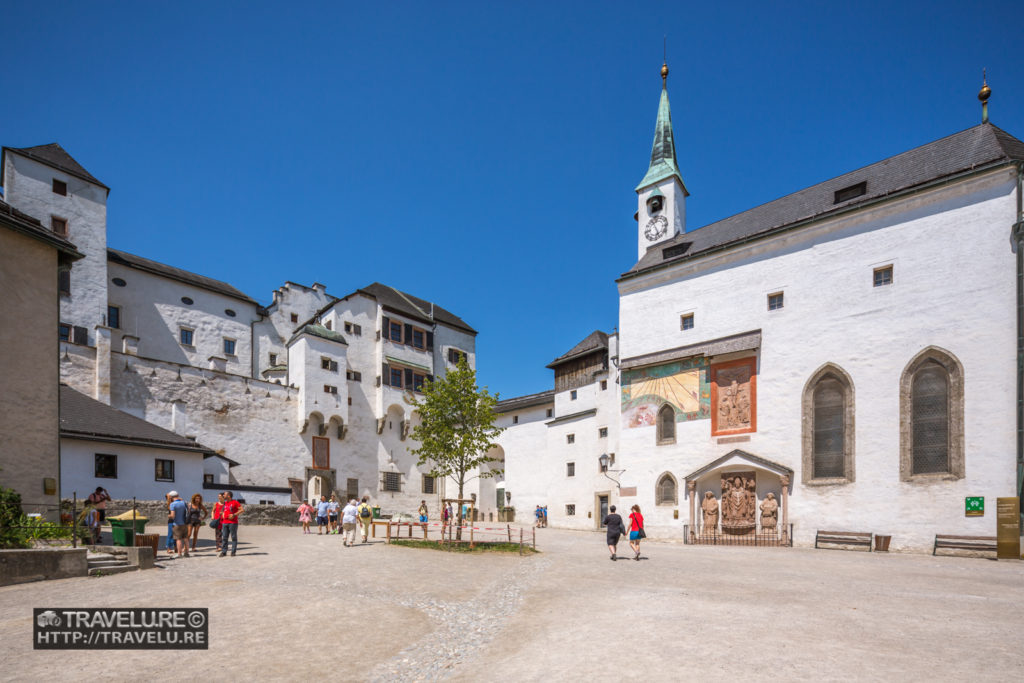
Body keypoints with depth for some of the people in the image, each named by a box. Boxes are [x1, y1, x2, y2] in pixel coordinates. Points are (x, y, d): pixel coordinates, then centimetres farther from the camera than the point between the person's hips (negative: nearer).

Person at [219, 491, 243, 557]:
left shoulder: (235, 502, -5)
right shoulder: (225, 503, 16)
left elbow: (242, 509, -12)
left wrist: (234, 514, -18)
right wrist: (222, 514, 13)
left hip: (233, 523, -6)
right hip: (225, 523, 6)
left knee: (234, 537, 0)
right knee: (224, 537, 3)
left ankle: (233, 552, 4)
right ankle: (223, 551, 6)